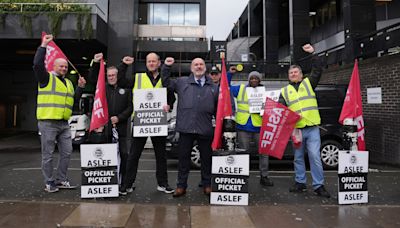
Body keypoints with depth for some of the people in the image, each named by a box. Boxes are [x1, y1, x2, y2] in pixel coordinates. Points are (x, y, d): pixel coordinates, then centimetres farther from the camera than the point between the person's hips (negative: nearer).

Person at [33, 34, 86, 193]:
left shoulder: (68, 82, 18)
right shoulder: (47, 78, -1)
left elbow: (74, 100, 17)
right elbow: (37, 64, -19)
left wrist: (80, 87, 6)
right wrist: (43, 45, -15)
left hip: (64, 123, 7)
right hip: (48, 123, -6)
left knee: (66, 152, 8)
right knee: (48, 154, 2)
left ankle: (61, 180, 21)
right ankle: (49, 182, 14)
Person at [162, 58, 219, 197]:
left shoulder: (213, 87, 12)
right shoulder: (182, 82, 9)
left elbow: (217, 109, 14)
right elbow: (166, 83, 10)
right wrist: (166, 67, 1)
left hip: (205, 129, 1)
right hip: (186, 128, -1)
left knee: (206, 158, 11)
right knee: (183, 158, 7)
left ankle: (207, 185, 27)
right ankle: (181, 186, 20)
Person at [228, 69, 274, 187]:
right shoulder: (240, 89, 8)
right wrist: (229, 74, 2)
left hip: (259, 127, 1)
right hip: (243, 127, 0)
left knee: (264, 152, 5)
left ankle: (264, 176, 20)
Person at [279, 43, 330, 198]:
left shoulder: (308, 83, 10)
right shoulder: (285, 91, 12)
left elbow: (318, 70, -2)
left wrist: (313, 53, -7)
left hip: (312, 128, -2)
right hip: (296, 129, 2)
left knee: (315, 156, -5)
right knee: (298, 158, 11)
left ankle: (318, 186, 5)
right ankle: (300, 183, 24)